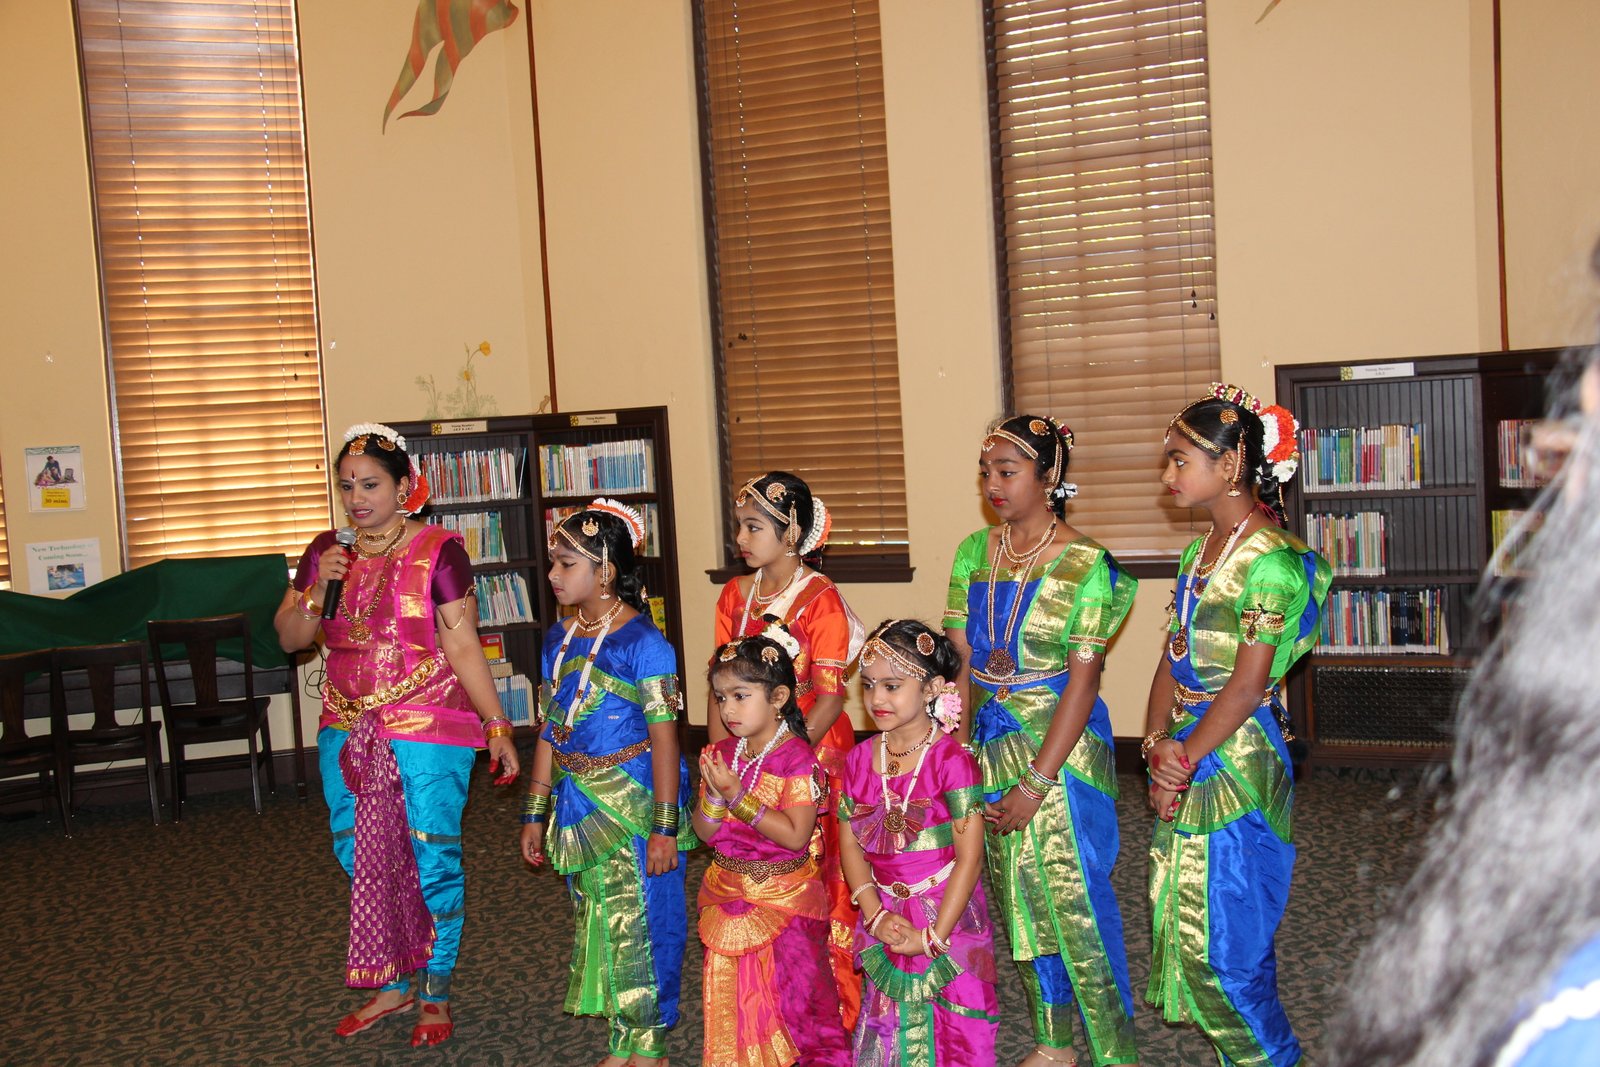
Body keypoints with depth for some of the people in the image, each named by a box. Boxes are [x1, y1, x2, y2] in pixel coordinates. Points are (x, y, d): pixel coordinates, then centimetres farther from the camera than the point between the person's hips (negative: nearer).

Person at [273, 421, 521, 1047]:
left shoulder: (438, 551, -8)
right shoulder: (327, 552, 7)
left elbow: (462, 648, -9)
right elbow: (289, 638, 6)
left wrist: (497, 726, -13)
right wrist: (319, 587, -11)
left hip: (429, 734, -5)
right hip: (348, 733, 5)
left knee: (433, 862, 0)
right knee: (363, 860, 12)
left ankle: (436, 992, 18)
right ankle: (392, 985, 29)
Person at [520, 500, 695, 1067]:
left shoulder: (643, 643, -15)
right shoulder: (559, 640, 6)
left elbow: (664, 739, -16)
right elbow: (550, 732, 12)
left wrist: (665, 827, -18)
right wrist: (535, 812, 13)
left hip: (634, 803, -7)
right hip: (578, 805, 7)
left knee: (640, 920, 2)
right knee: (596, 919, 14)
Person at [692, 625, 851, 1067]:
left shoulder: (797, 759, -16)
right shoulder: (721, 754, 2)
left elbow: (795, 836, -23)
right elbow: (705, 832, 4)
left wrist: (738, 795, -24)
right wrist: (714, 793, -15)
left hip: (785, 898, -6)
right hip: (729, 895, 6)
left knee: (799, 989, 4)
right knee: (732, 993, 14)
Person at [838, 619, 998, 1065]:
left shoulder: (952, 760, -16)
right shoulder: (860, 759, 0)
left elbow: (969, 858, -16)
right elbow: (850, 844, 3)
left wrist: (933, 937, -16)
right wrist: (875, 915, -9)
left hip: (945, 914, -4)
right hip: (886, 921, 4)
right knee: (888, 1028, 16)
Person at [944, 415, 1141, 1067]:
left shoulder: (1084, 564, -12)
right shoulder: (974, 554, 4)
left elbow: (1083, 680, -15)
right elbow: (963, 664, 4)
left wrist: (1036, 782, -17)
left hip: (1063, 744, -5)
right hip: (991, 743, 6)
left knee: (1077, 901, -1)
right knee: (1019, 898, 14)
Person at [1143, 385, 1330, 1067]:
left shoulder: (1271, 561, -16)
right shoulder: (1201, 550, 10)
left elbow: (1246, 687, -18)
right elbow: (1173, 658, 7)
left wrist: (1185, 759, -14)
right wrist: (1157, 745, -6)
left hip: (1237, 760, -8)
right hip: (1188, 757, 8)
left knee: (1222, 939, -1)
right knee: (1180, 923, 15)